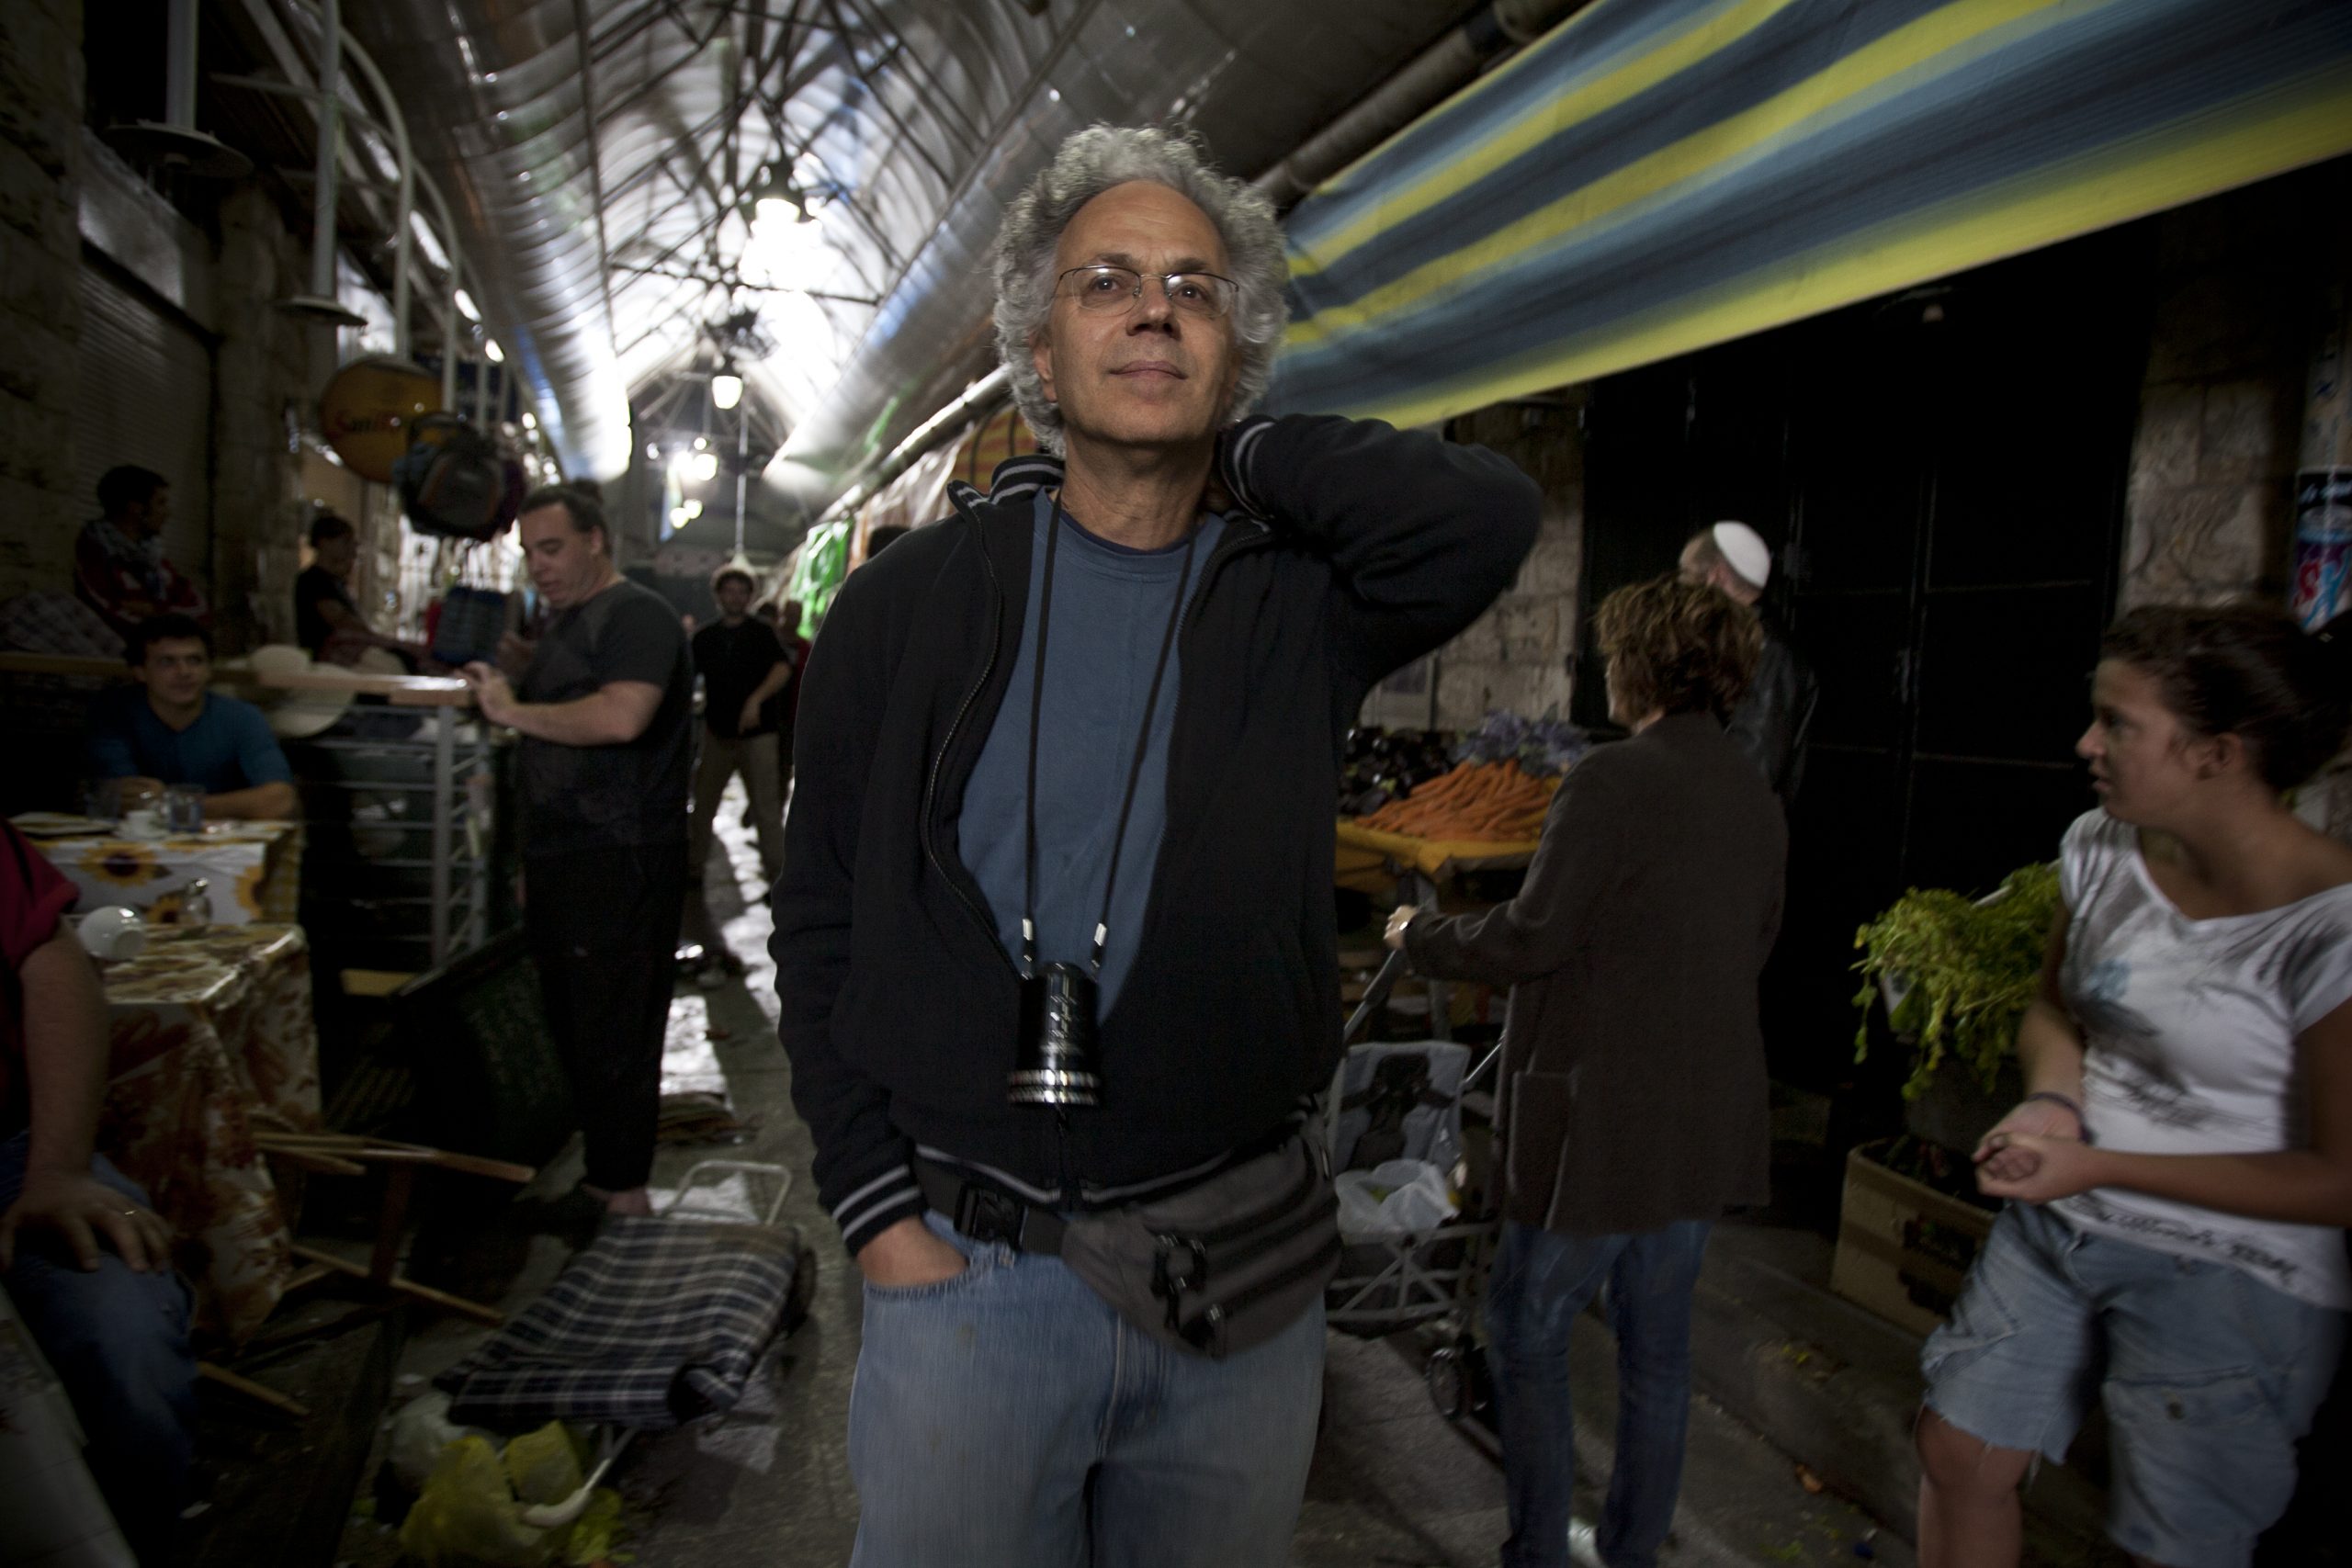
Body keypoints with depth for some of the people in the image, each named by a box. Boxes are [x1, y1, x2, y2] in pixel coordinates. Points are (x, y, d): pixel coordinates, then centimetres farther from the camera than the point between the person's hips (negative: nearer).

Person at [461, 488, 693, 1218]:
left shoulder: (636, 614, -10)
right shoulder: (564, 623, 21)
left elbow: (621, 717, -28)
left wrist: (514, 711, -16)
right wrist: (533, 862, 23)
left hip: (621, 861, -10)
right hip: (562, 858, 10)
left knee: (613, 1031, -5)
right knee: (570, 1024, 14)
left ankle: (622, 1191, 3)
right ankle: (596, 1158, 25)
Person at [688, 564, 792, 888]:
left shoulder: (762, 633, 2)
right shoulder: (705, 637, 11)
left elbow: (783, 670, -13)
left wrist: (756, 699, -27)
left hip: (756, 732, -3)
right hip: (717, 732, 3)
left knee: (767, 809, -5)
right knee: (703, 803, 9)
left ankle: (777, 877, -3)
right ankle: (693, 866, 22)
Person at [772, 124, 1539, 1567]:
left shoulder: (1299, 602, -2)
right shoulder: (908, 608, -2)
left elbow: (1486, 515, -22)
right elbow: (823, 923, 1)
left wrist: (1239, 452, -10)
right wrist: (877, 1207, -5)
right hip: (964, 1268, 0)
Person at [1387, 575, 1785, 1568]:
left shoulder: (1612, 783, -19)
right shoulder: (1758, 803, 6)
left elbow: (1531, 938, -19)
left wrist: (1422, 936, -4)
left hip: (1605, 1123, -8)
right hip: (1709, 1127, 8)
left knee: (1527, 1334, 9)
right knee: (1656, 1341, 19)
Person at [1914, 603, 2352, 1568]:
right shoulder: (2102, 848, -4)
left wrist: (2099, 1167, -19)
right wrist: (2052, 1103, -10)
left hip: (2228, 1280, -6)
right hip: (2055, 1230, 6)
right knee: (1958, 1456, 14)